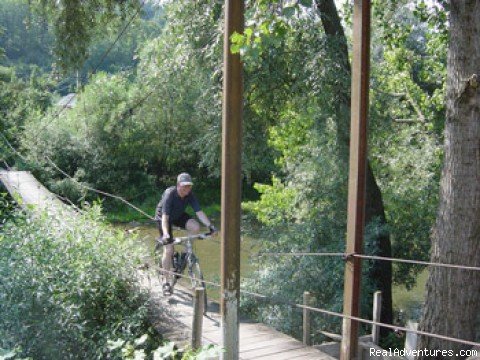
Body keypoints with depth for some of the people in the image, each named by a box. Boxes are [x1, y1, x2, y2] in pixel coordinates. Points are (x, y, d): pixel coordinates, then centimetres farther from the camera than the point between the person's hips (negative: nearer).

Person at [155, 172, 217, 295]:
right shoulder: (169, 194, -33)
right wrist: (165, 234, -53)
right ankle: (166, 282, -1)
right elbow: (165, 217, -39)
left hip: (178, 215, 4)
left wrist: (210, 225, -37)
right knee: (169, 249, -14)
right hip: (163, 217, -4)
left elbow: (199, 212, -23)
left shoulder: (190, 195, -20)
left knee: (195, 227, -25)